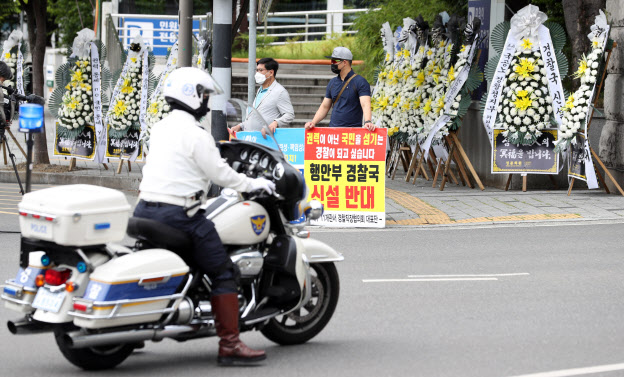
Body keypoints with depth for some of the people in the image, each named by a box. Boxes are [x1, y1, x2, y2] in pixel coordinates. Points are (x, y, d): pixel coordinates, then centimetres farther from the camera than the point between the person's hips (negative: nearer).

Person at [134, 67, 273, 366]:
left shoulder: (160, 129, 14)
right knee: (223, 273, -4)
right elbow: (219, 173, -10)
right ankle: (229, 345, -10)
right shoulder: (196, 135, -12)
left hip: (145, 208, 9)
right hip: (178, 215, -9)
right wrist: (253, 184, 6)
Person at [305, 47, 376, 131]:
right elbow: (325, 106, 20)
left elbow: (365, 105, -17)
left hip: (353, 131, -5)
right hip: (333, 130, 5)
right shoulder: (332, 82, 17)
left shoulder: (360, 82, -4)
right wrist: (313, 122, 5)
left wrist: (368, 122, -34)